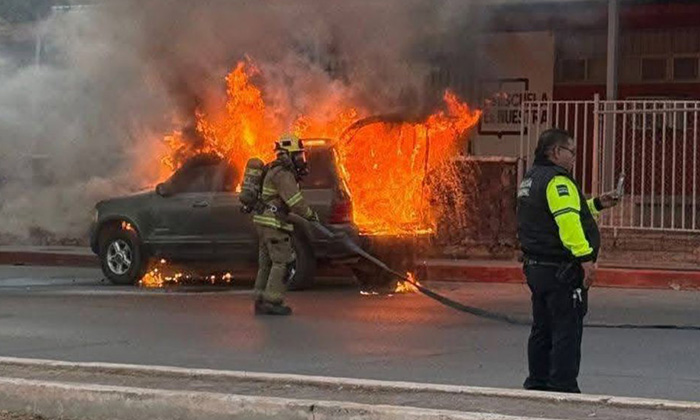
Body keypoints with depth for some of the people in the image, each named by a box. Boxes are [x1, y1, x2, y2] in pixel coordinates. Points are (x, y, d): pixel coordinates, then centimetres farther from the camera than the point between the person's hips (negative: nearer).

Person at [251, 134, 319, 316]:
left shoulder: (276, 171, 19)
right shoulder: (283, 174, -14)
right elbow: (295, 200, -19)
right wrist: (310, 215, -8)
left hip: (265, 222, 10)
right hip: (274, 224, -10)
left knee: (267, 263, 11)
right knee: (282, 261, -7)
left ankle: (261, 302, 12)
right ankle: (272, 301, -9)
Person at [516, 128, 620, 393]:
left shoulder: (531, 179, 17)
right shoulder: (557, 181, -15)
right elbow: (569, 222, -27)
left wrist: (597, 204, 21)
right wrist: (585, 258, -28)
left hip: (535, 268, 10)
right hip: (561, 271, -10)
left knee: (542, 330, 16)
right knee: (567, 331, -5)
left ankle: (537, 384, 21)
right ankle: (563, 388, -5)